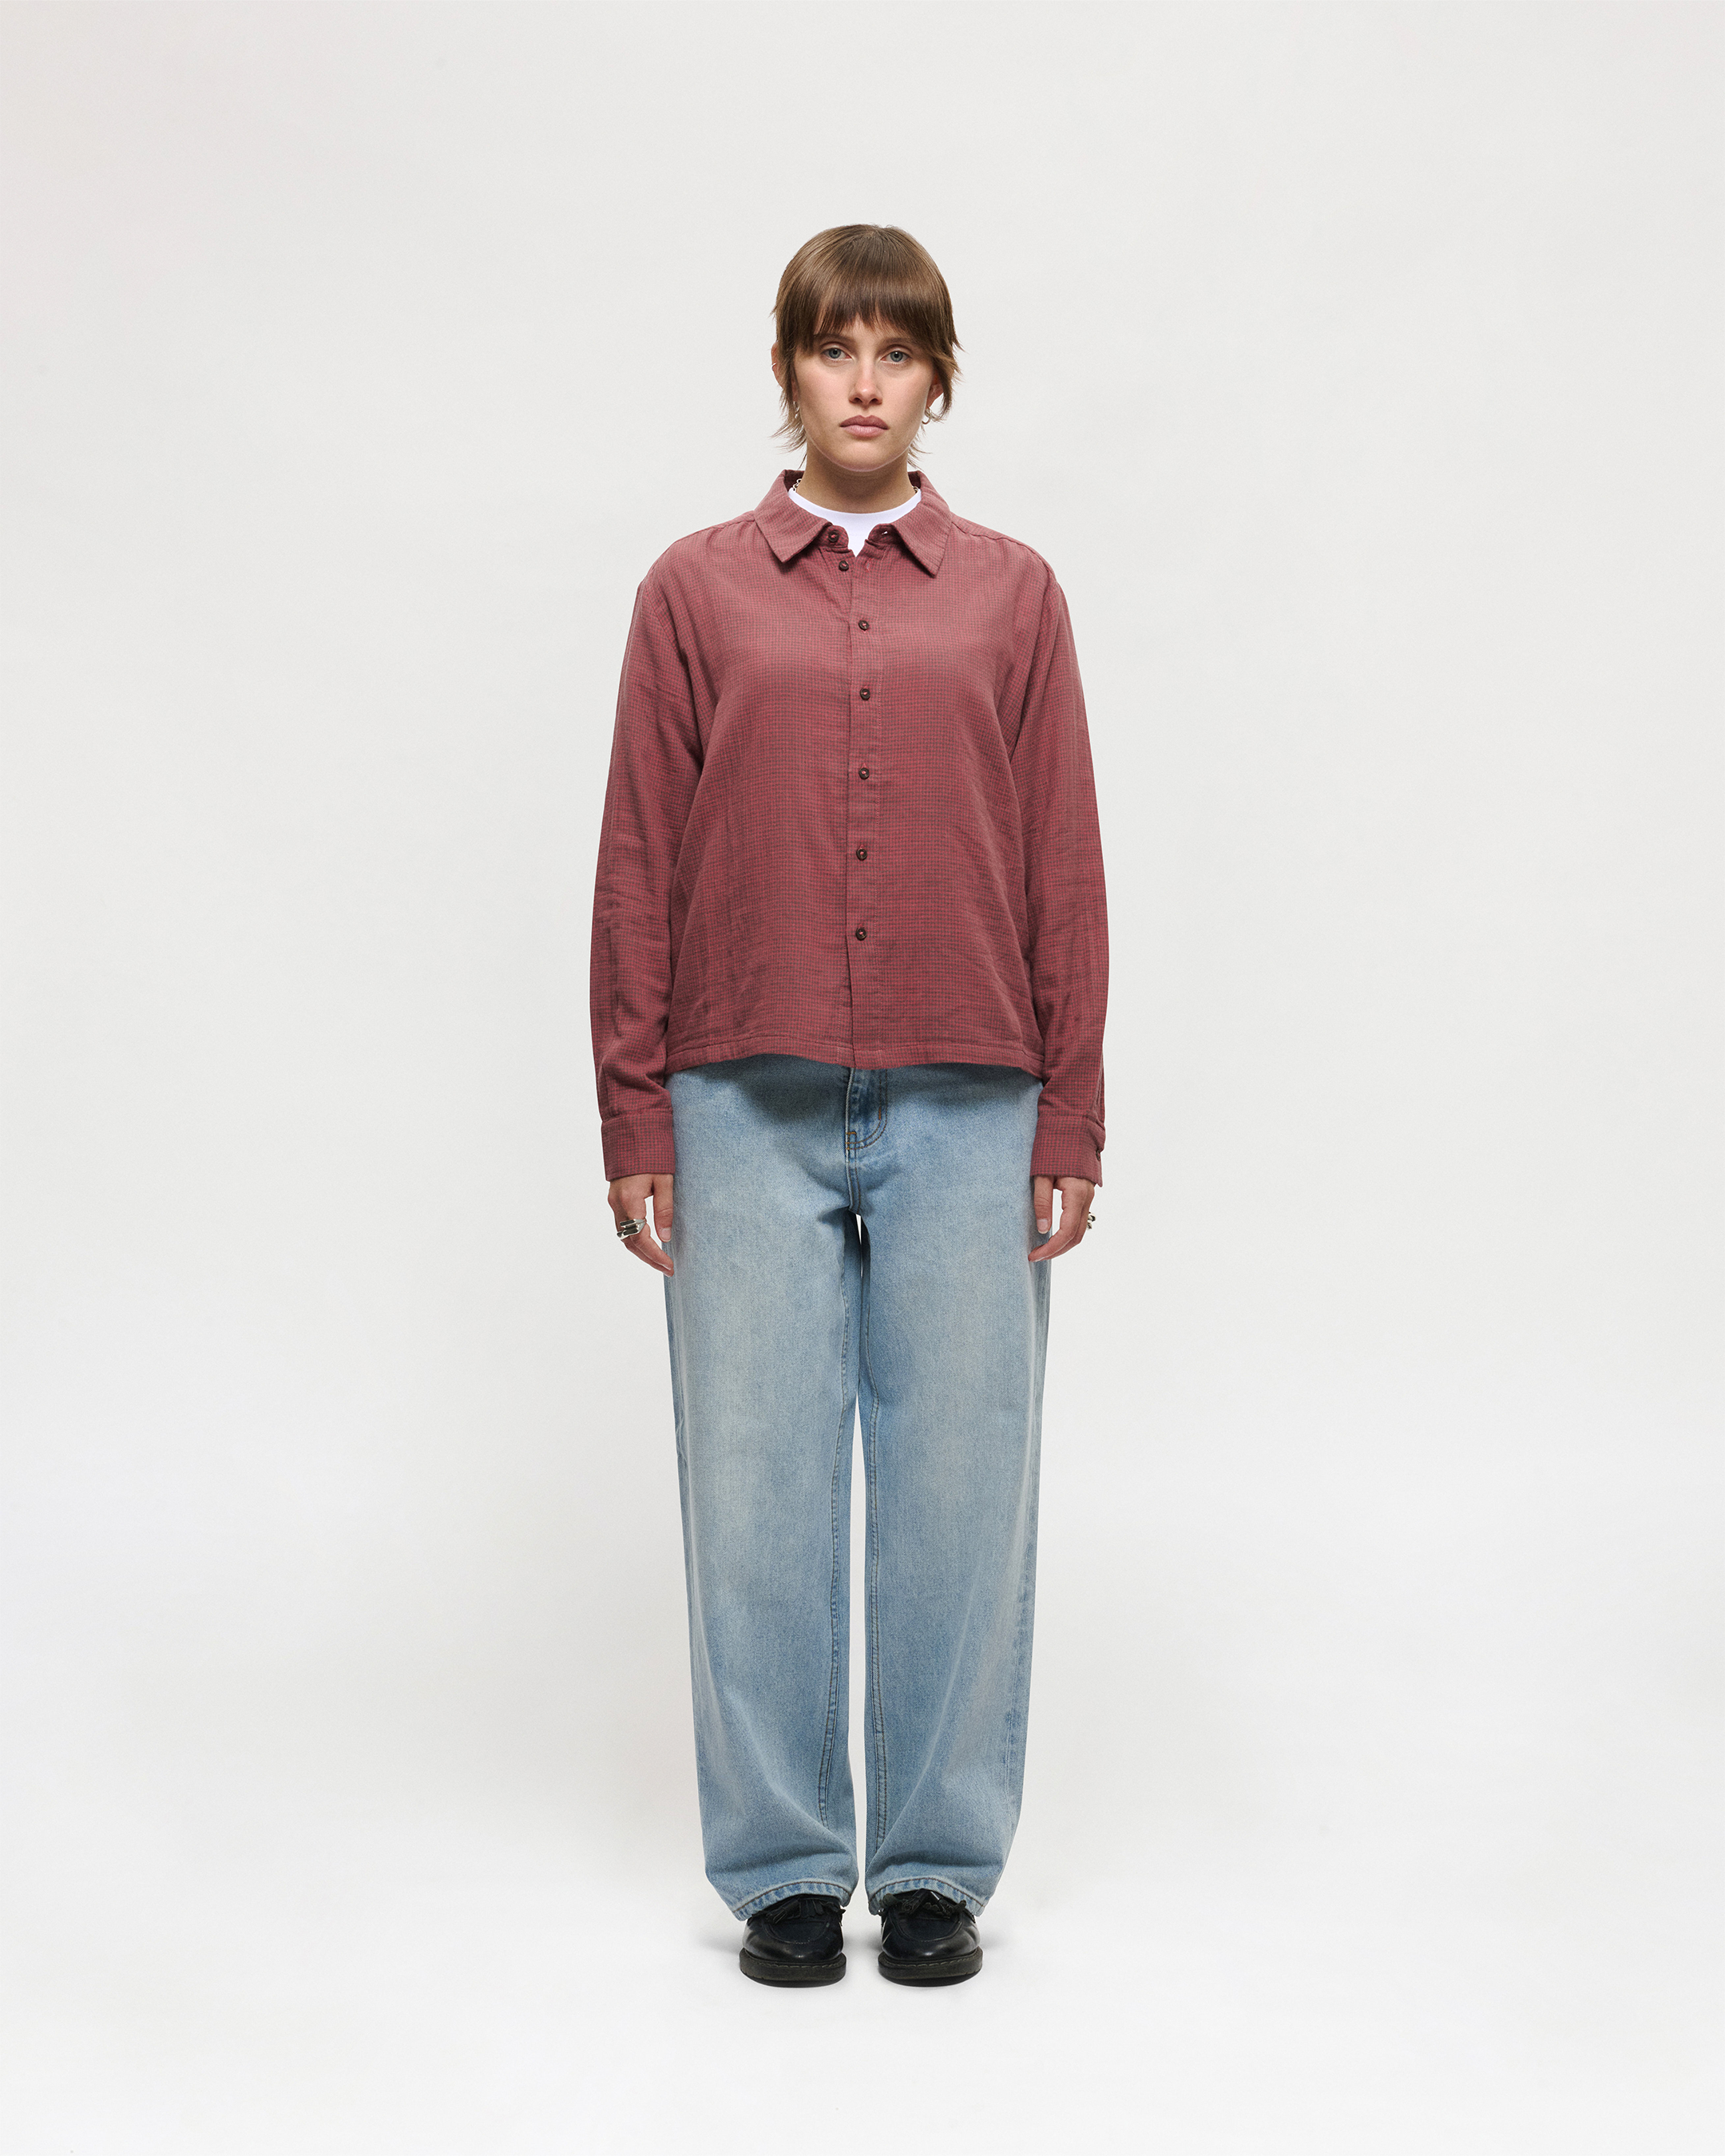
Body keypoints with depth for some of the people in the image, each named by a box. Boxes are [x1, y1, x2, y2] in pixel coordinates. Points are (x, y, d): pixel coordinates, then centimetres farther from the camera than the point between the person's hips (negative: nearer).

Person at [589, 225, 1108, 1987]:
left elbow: (1063, 868, 7)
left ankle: (938, 1866, 21)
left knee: (960, 1490, 5)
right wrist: (634, 1130, 2)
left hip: (966, 1113, 1)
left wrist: (1071, 1128, 2)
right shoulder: (696, 592, 6)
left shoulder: (1009, 596, 8)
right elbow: (639, 867, 5)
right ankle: (783, 1865, 20)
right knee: (757, 1491, 4)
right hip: (749, 1111, 0)